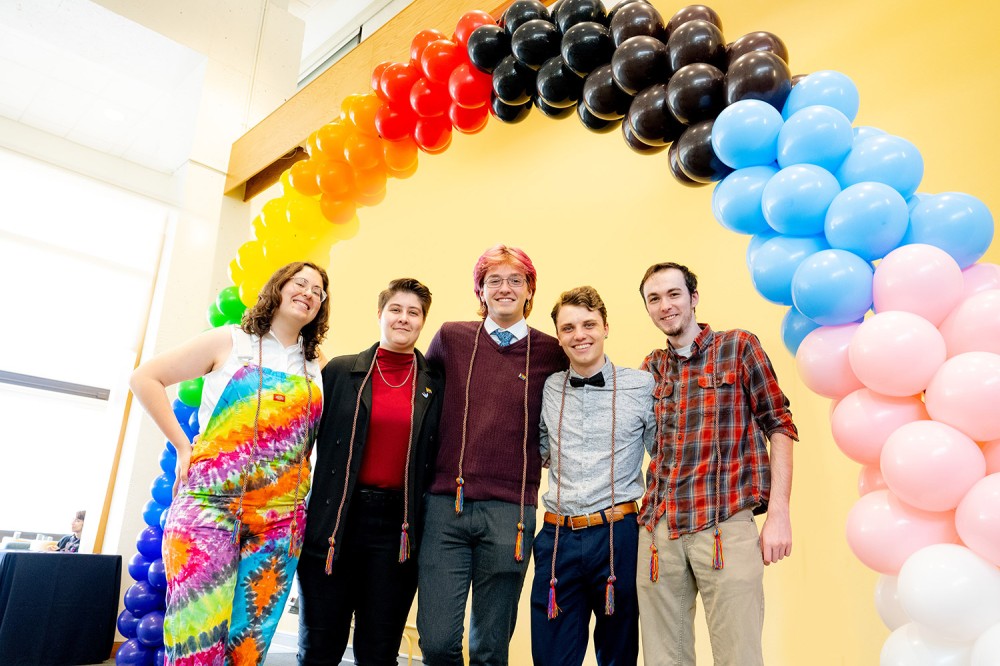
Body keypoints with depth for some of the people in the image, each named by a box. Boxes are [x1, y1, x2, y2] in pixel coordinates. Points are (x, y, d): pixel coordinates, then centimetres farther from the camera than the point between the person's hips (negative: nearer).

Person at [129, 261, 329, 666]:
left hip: (280, 517, 3)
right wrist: (182, 445, -1)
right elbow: (145, 378, 4)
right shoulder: (229, 341, 3)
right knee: (198, 631, -6)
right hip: (209, 503, -3)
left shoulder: (316, 365, 11)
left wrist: (300, 470, 7)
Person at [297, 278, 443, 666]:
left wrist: (424, 524, -1)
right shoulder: (340, 371, 4)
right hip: (335, 521, 0)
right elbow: (310, 437, 3)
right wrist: (307, 513, -2)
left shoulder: (435, 387, 4)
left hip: (398, 528, 0)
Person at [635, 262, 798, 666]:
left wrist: (779, 513, -7)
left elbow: (778, 426, 2)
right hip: (657, 530, 4)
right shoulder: (650, 368, 15)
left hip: (726, 525, -3)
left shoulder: (738, 347, 4)